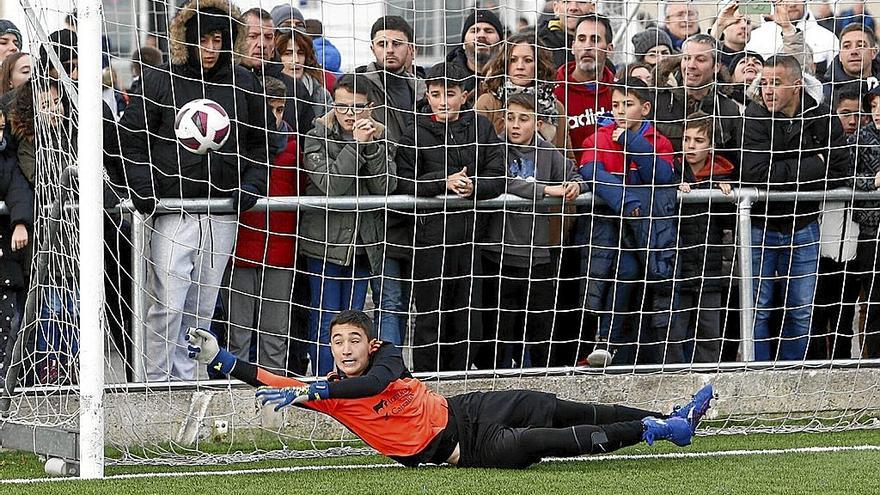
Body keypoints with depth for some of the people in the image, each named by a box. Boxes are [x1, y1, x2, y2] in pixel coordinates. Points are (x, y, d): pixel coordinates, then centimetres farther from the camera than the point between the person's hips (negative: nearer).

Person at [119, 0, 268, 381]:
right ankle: (158, 381, -2)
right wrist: (142, 189, -7)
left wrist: (252, 186, 1)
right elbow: (132, 136, 3)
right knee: (168, 305, -11)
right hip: (173, 212, -3)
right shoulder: (160, 80, 0)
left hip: (223, 215, 3)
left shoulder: (244, 84, 8)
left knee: (202, 308, 8)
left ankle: (186, 380, 17)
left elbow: (259, 144, 16)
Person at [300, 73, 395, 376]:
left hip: (362, 244, 4)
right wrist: (356, 144, -20)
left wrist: (372, 145, -17)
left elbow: (386, 187, -7)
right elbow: (331, 186, -19)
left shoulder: (380, 137, 5)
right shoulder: (318, 138, -6)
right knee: (325, 319, -3)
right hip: (325, 240, -4)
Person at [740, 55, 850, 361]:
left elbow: (837, 172, -10)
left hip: (802, 229, 2)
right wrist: (812, 167, -18)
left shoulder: (822, 119, -4)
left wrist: (786, 176, -17)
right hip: (760, 225, -2)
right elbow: (755, 175, -22)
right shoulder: (755, 118, -11)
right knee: (758, 311, 3)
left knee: (801, 312, 8)